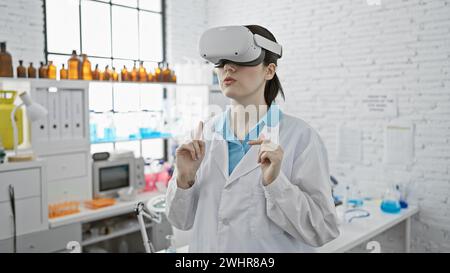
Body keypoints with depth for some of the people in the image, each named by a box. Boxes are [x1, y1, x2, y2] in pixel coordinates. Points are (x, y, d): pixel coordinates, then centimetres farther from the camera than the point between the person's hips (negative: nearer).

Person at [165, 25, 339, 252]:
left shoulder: (301, 137, -16)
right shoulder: (204, 134, -5)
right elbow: (182, 221, 0)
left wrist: (275, 182, -27)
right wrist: (184, 179, -17)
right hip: (206, 245, 4)